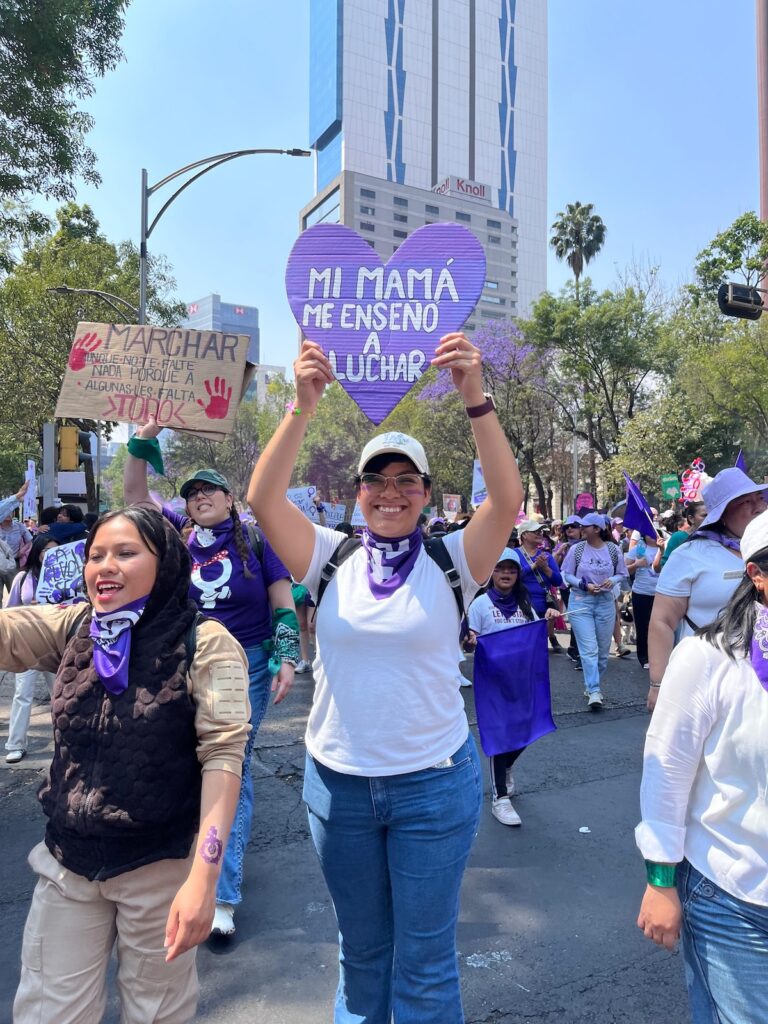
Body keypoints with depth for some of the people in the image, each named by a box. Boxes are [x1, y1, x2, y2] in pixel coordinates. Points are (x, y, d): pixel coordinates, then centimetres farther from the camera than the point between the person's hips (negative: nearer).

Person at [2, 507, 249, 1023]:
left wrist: (203, 876, -24)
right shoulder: (70, 628, 0)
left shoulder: (205, 644, -16)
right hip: (66, 863, 4)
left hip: (161, 868, -3)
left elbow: (223, 755, -20)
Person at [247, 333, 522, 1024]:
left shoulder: (451, 560, -8)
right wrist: (303, 406, -30)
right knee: (361, 948, 24)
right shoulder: (331, 558, -4)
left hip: (434, 783, -2)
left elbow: (507, 501, -23)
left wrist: (477, 400, -35)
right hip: (337, 779, 2)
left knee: (425, 961, 16)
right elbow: (264, 500, -18)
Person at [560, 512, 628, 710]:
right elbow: (566, 575, 1)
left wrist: (612, 580, -13)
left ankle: (591, 685, 29)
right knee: (589, 649, -10)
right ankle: (594, 691, -10)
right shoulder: (576, 549, -4)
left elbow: (621, 574, 9)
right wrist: (584, 585, -14)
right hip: (580, 601, -2)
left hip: (606, 602, 3)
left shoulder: (613, 550, -1)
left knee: (603, 650, 11)